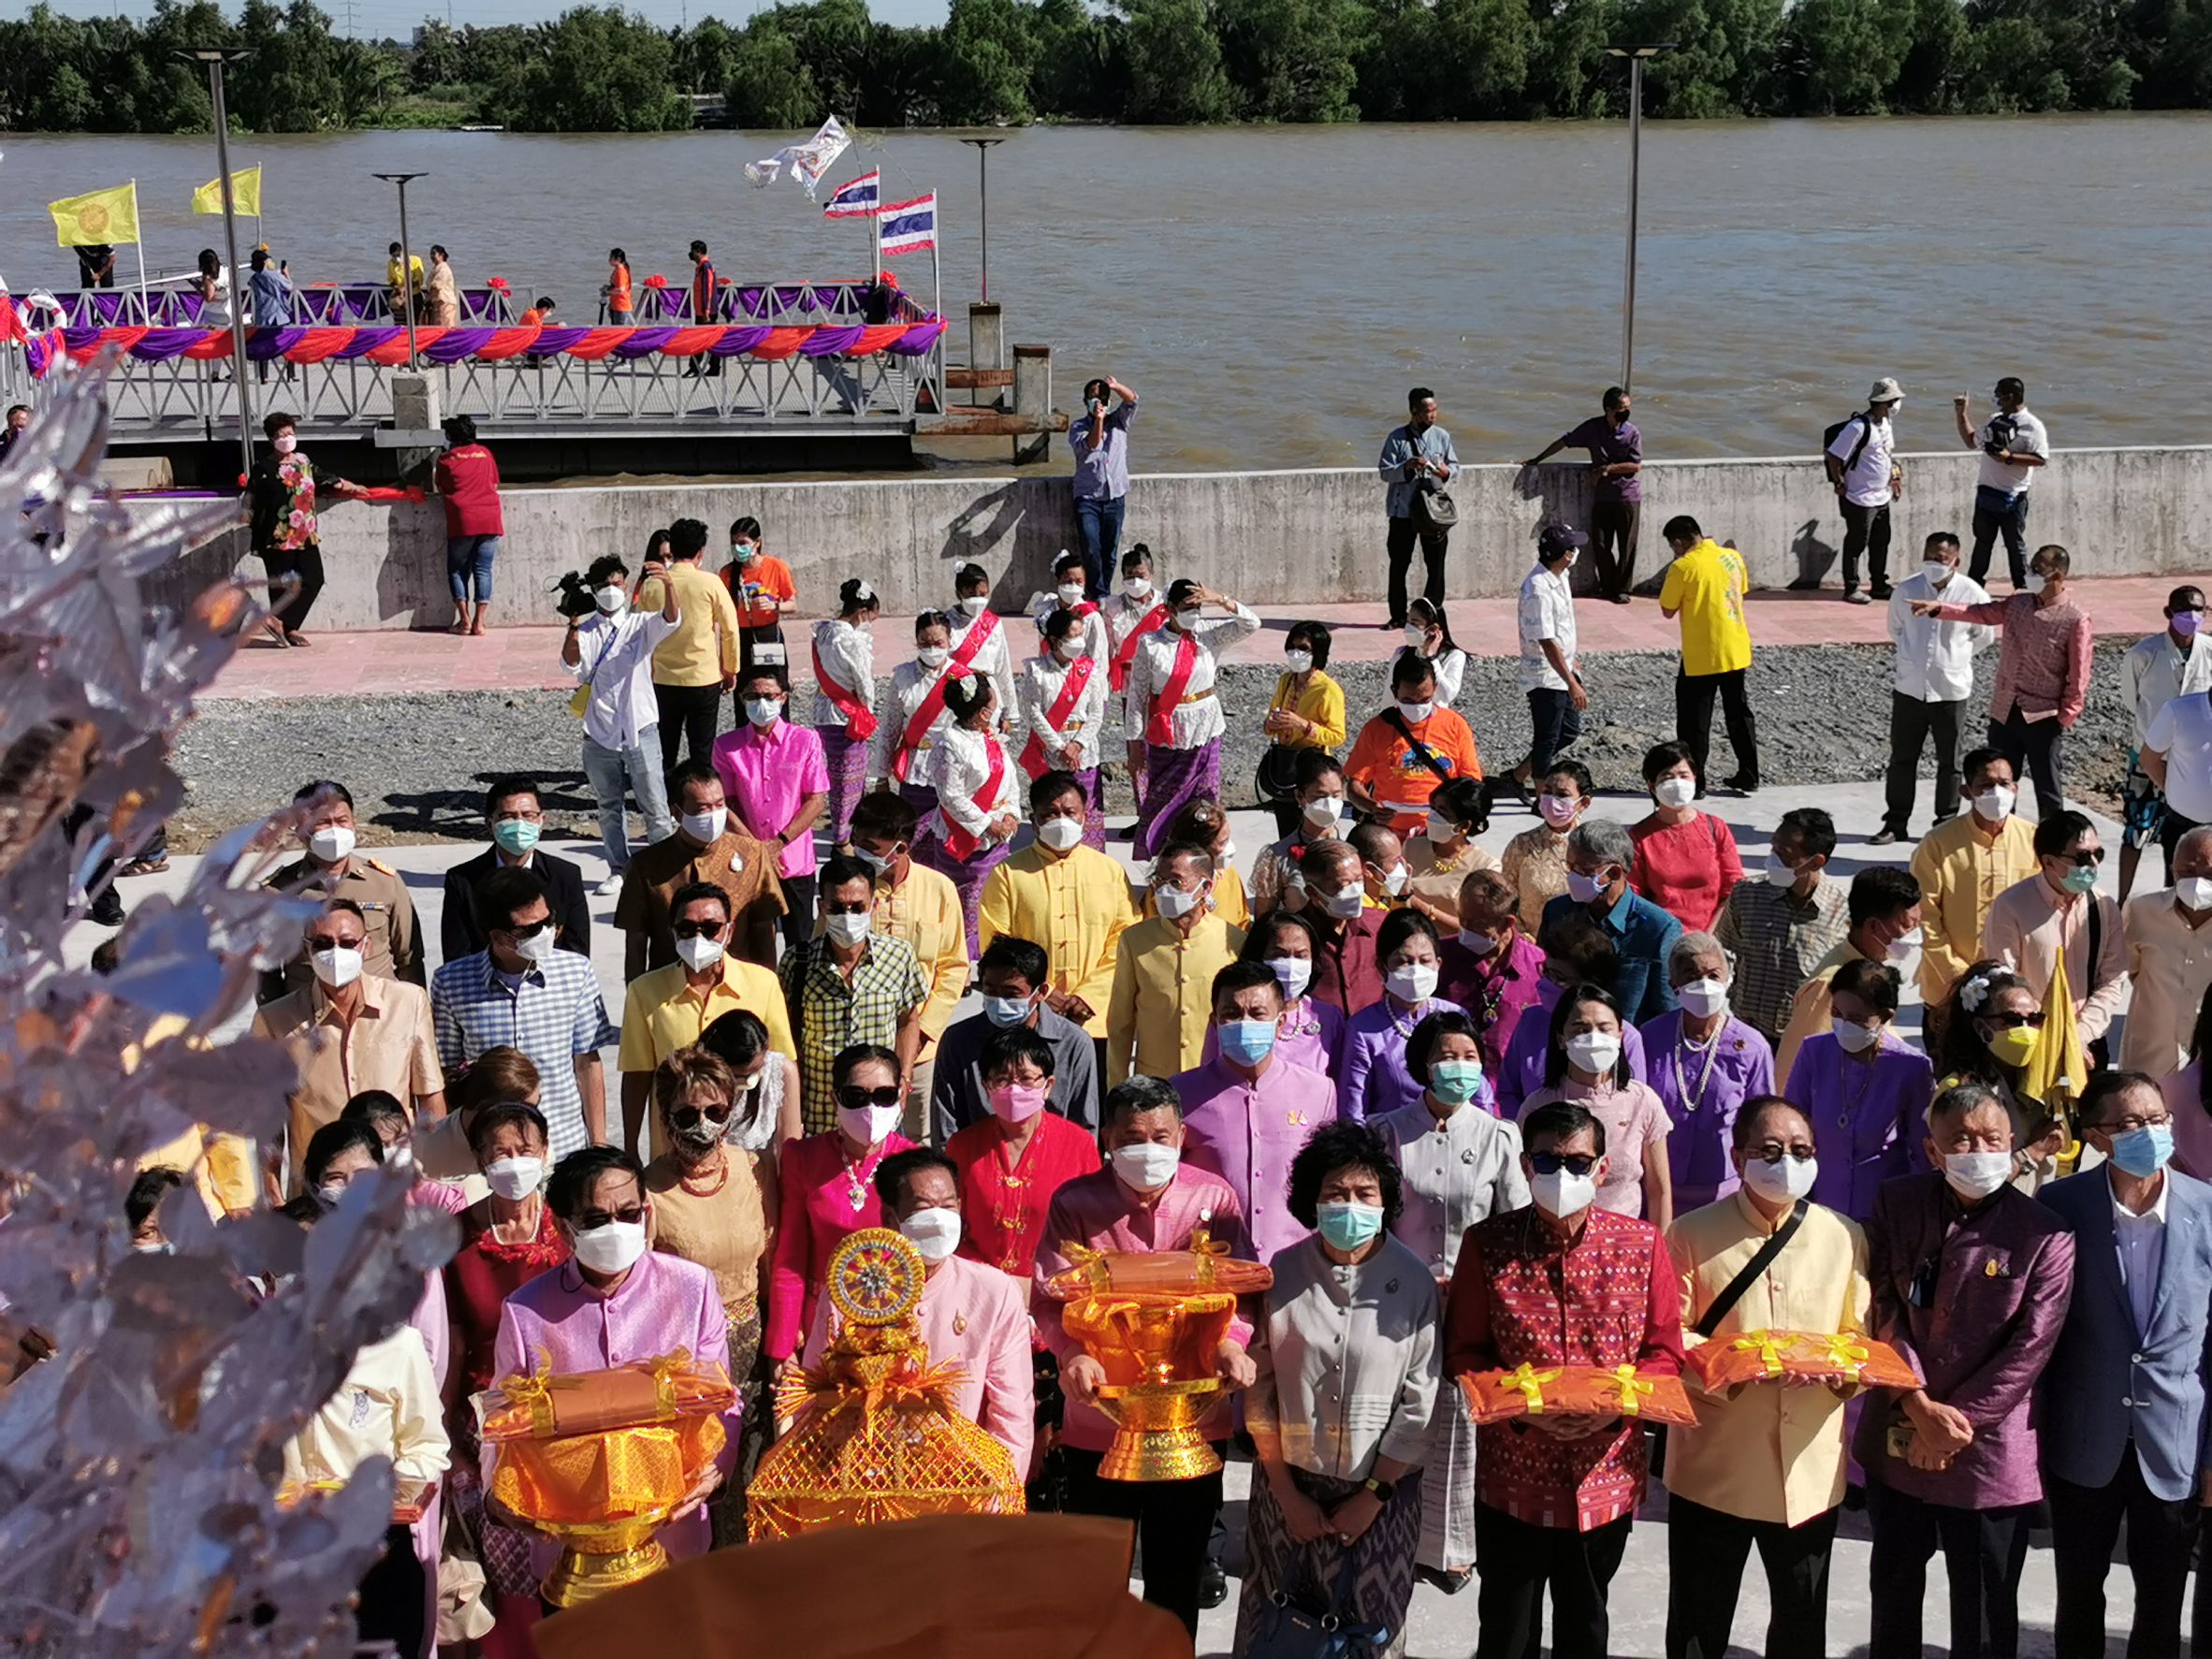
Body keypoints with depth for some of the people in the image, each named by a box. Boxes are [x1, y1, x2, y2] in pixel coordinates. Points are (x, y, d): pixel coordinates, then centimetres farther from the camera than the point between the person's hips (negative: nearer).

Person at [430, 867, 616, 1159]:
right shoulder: (451, 982, -6)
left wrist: (598, 1145, 4)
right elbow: (445, 1071, 4)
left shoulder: (576, 971, -3)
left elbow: (587, 1064, 3)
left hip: (565, 1149, 1)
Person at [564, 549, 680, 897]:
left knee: (656, 807, -3)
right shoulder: (586, 630, 6)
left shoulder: (641, 624, 2)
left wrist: (668, 584, -37)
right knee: (609, 806, 12)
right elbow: (572, 663, -10)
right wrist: (573, 624, -22)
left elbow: (672, 617, -18)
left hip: (639, 729, -2)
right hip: (599, 733, 2)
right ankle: (618, 870, 23)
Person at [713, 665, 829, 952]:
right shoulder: (727, 745, -1)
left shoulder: (805, 740, -3)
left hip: (795, 861, -1)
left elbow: (817, 800, -5)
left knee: (799, 943, 6)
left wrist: (778, 844, -12)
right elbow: (726, 803, -2)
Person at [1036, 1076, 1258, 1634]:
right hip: (1098, 1419, -1)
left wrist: (1232, 1341, -26)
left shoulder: (1213, 1198, -1)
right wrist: (1073, 1353, -30)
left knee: (1179, 1569, 16)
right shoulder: (1075, 1204, -4)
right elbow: (1051, 1295, -10)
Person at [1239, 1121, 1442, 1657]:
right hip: (1288, 1487, 1)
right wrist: (1286, 1492, -3)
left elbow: (1420, 1404, -7)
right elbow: (1259, 1387, -3)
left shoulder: (1413, 1285, -9)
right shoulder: (1282, 1274, -6)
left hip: (1380, 1492, -1)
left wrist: (1372, 1496, -7)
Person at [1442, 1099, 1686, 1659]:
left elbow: (1664, 1352, 0)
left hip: (1605, 1479, 1)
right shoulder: (1487, 1244, -7)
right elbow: (1463, 1352, -3)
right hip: (1513, 1476, -1)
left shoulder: (1642, 1245, -5)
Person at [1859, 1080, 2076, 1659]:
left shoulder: (2045, 1236, -10)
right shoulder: (1896, 1204, -1)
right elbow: (1882, 1312, -5)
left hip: (1989, 1455, -3)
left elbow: (2029, 1349, -12)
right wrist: (1920, 1408, -14)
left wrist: (1955, 1420, -14)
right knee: (1894, 1591, 19)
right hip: (1896, 1440, 3)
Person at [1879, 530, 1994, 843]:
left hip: (1950, 691, -2)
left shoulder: (1971, 593, -11)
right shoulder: (1906, 590, -5)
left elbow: (1984, 636, 5)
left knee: (1949, 761, 9)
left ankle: (1947, 823, 21)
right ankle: (1896, 822, 20)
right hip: (1909, 688, 2)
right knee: (1902, 758, 9)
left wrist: (1954, 656, 9)